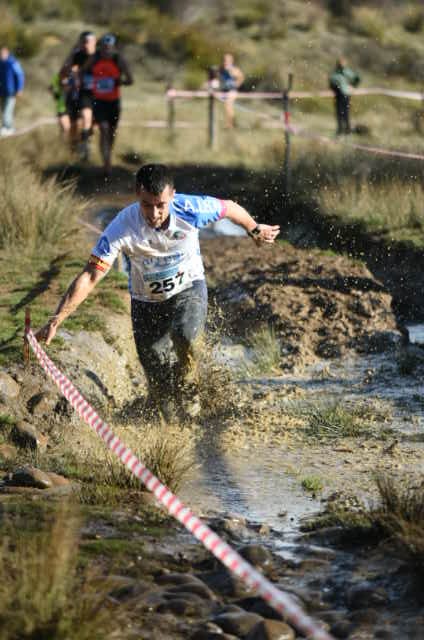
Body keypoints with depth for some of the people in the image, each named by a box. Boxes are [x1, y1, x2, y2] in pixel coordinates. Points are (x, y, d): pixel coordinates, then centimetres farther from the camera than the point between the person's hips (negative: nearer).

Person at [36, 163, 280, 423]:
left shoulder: (191, 210, -26)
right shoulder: (122, 228, -29)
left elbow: (230, 208, -3)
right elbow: (89, 278, -28)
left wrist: (255, 230, 16)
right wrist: (56, 321, -36)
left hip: (189, 290, 0)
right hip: (147, 302, 0)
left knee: (184, 335, -33)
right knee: (159, 385, -1)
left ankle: (189, 392, -4)